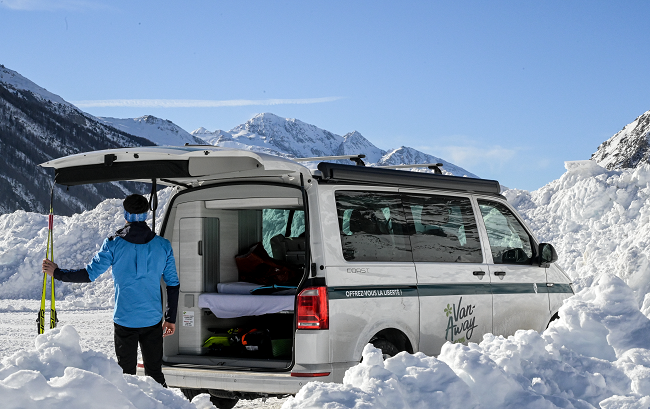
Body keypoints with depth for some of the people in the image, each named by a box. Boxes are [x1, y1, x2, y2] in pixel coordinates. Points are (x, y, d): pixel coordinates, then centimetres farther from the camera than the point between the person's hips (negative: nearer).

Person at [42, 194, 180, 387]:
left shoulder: (114, 244, -8)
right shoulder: (163, 245, -1)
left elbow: (89, 274, -8)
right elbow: (173, 284, 3)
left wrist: (56, 272, 7)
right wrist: (171, 319, 13)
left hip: (125, 319, -1)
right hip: (153, 320, 1)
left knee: (126, 373, 11)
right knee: (154, 373, 11)